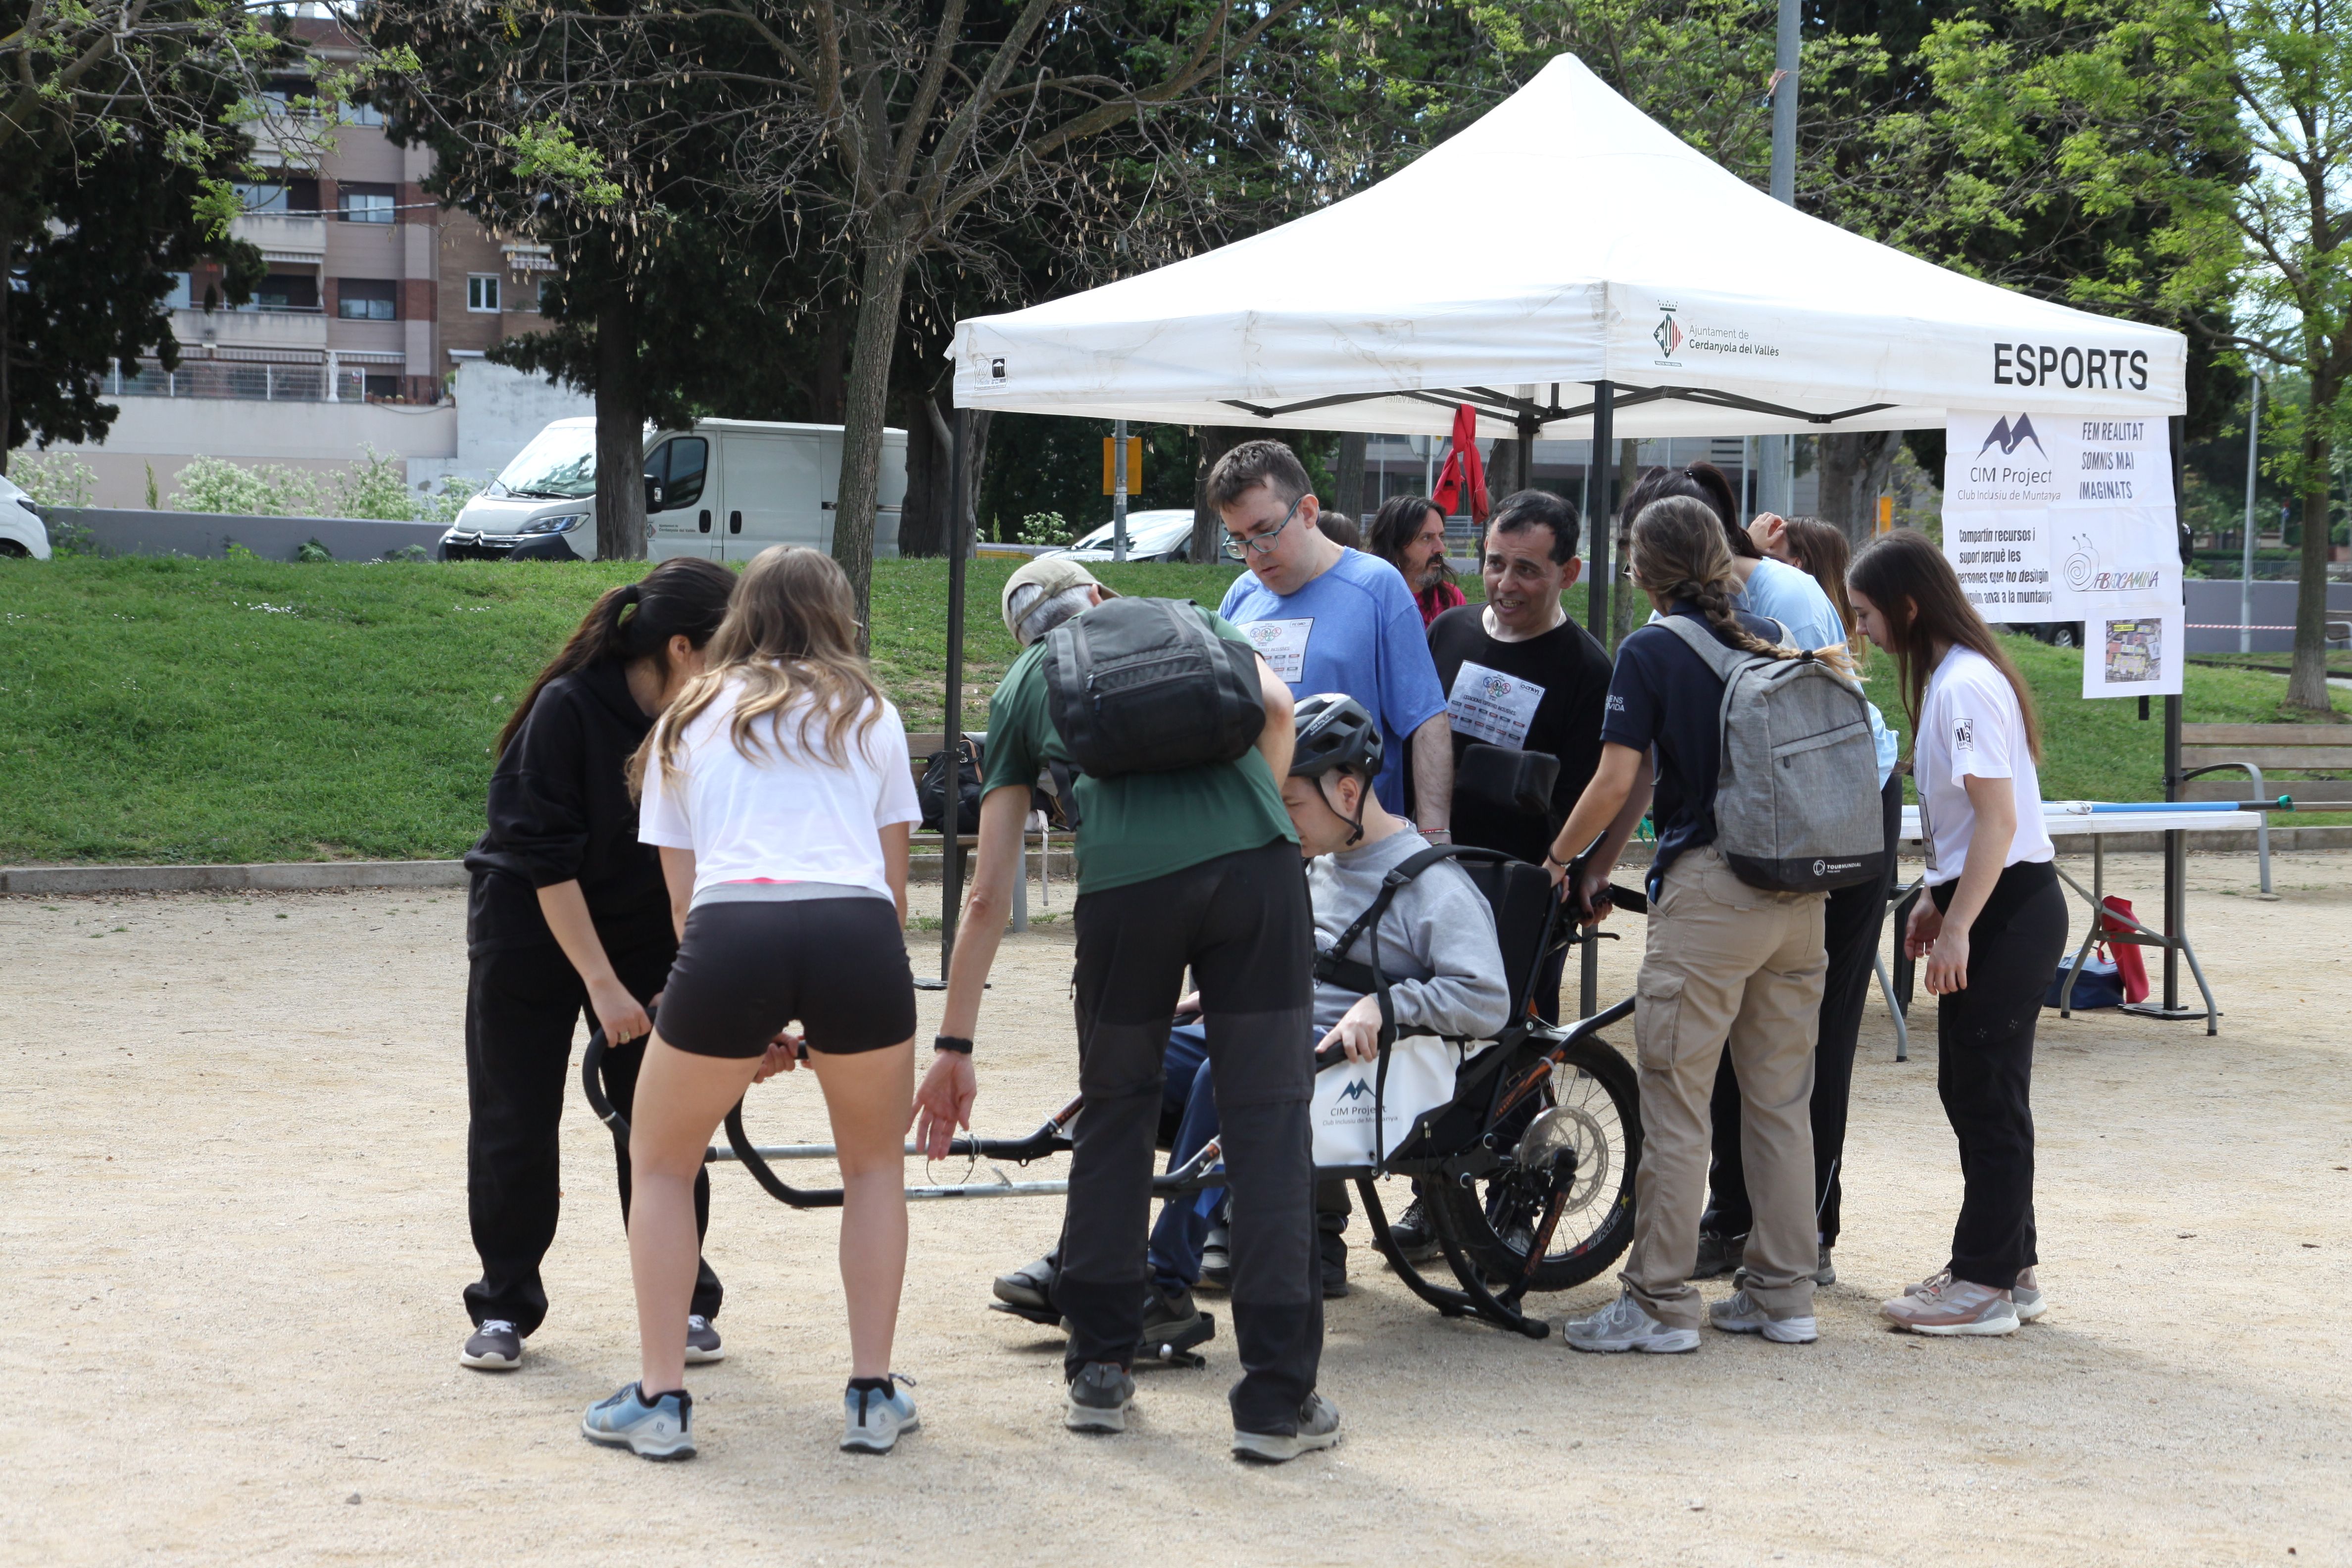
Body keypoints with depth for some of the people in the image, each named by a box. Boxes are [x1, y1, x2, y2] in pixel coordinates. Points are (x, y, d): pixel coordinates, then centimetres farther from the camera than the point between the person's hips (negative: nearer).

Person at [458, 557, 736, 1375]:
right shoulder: (569, 708, -26)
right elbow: (547, 859, -22)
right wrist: (602, 983, -22)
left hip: (645, 922, 3)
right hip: (532, 919, -3)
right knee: (515, 1117, 1)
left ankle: (683, 1302, 13)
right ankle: (504, 1307, 14)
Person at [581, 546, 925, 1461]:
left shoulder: (687, 721, 26)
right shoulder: (869, 716, 25)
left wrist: (749, 1029, 29)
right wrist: (826, 1022, 32)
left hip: (729, 935, 0)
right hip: (858, 933, 1)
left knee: (661, 1165, 23)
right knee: (875, 1164, 26)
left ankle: (659, 1397, 16)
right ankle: (872, 1396, 21)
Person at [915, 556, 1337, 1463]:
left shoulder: (1021, 687, 28)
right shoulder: (1183, 619, 30)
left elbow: (989, 894, 24)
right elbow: (1275, 704, 7)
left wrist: (955, 1045, 28)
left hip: (1124, 885, 0)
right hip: (1255, 863, 0)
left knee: (1115, 1115, 20)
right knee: (1267, 1118, 5)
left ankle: (1099, 1371, 23)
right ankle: (1278, 1400, 4)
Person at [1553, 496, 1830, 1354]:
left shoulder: (1650, 652, -5)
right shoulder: (1771, 640, 13)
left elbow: (1618, 781, -10)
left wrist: (1561, 856, 9)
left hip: (1709, 885, -6)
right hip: (1798, 890, 6)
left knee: (1676, 1105, -1)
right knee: (1781, 1100, 12)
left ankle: (1661, 1304, 2)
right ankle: (1784, 1295, 16)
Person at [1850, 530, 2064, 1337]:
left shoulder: (1966, 686, -18)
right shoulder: (1949, 677, 13)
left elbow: (1997, 821, -22)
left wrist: (1957, 926, -22)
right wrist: (1935, 899, 19)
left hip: (2008, 913, -10)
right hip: (1987, 907, 10)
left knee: (1987, 1094, -4)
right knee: (1976, 1089, 14)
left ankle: (1986, 1283, 2)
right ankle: (2008, 1267, 22)